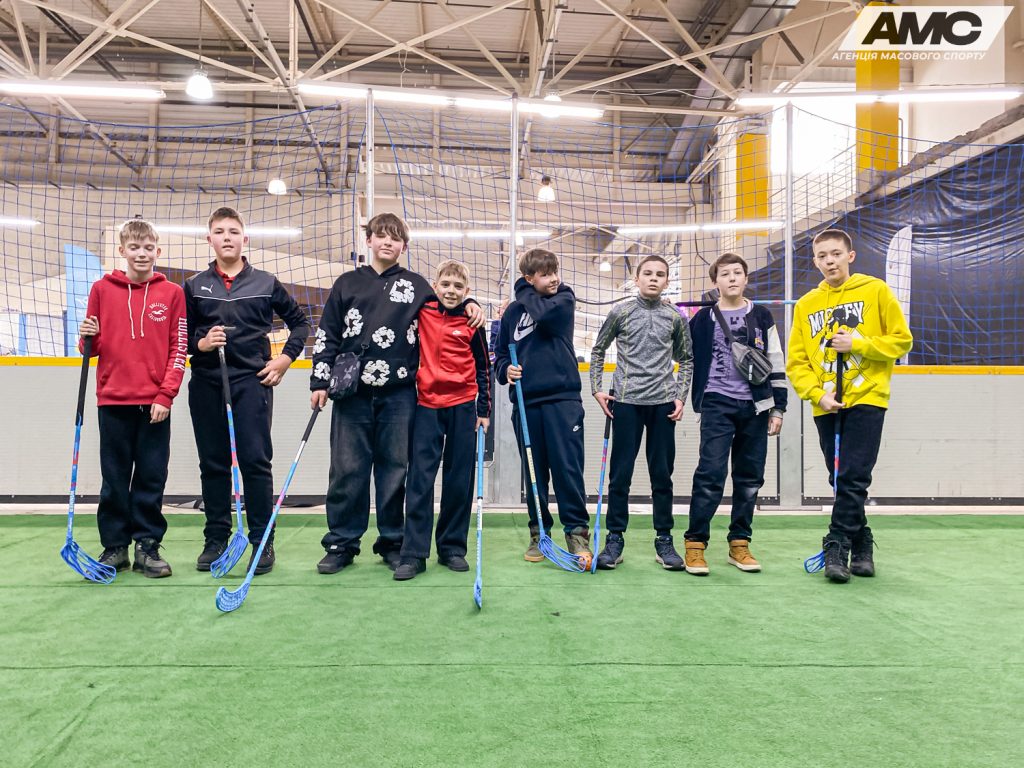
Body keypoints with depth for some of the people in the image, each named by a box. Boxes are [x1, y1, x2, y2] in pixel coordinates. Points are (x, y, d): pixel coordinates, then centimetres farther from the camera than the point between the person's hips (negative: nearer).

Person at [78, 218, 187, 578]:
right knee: (114, 479, 8)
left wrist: (166, 395, -6)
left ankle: (147, 546, 14)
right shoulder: (102, 289, 7)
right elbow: (94, 348, 12)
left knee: (152, 478, 4)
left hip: (155, 403, -1)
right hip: (113, 400, 1)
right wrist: (88, 337, -11)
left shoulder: (172, 293, 3)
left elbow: (178, 349, 0)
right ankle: (114, 546, 19)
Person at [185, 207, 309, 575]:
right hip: (206, 384, 2)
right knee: (212, 464, 8)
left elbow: (299, 321, 13)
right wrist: (200, 343, -8)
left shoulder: (266, 282, 5)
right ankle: (216, 539, 20)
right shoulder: (194, 286, 9)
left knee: (256, 461, -3)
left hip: (253, 382, -2)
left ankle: (262, 542, 6)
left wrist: (285, 358, 3)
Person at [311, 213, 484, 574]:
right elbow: (327, 336, 10)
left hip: (399, 395, 0)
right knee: (347, 470, 2)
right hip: (352, 393, 0)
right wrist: (320, 382, 4)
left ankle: (392, 543, 19)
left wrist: (468, 303, 2)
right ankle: (341, 544, 15)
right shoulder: (347, 283, 11)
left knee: (394, 470, 6)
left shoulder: (416, 285, 11)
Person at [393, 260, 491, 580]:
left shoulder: (472, 323, 0)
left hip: (463, 406, 0)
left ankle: (453, 547, 19)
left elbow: (483, 368, 6)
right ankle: (413, 553, 4)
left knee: (460, 480, 6)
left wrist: (484, 410, 5)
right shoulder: (423, 312, 1)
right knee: (420, 478, -2)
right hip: (427, 404, 0)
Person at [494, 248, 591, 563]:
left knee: (568, 467, -3)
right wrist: (505, 369, -5)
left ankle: (577, 531, 9)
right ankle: (539, 532, 22)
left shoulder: (564, 300, 4)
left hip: (562, 398, -2)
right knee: (534, 471, 10)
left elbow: (545, 313, -19)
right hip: (525, 401, 3)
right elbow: (500, 354, 16)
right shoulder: (513, 311, 9)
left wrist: (524, 292, -2)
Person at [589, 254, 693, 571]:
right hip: (626, 402, -1)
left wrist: (680, 396, 5)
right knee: (620, 473, 3)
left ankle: (664, 539, 18)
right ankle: (615, 539, 13)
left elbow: (686, 359, 15)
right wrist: (597, 389, 3)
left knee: (662, 474, 7)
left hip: (663, 403, 1)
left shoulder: (675, 317, 7)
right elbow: (598, 351, 11)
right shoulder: (620, 313, 3)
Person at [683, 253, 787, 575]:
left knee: (750, 477, 6)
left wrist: (778, 407, 5)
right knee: (710, 473, -11)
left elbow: (776, 364, 9)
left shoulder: (761, 316, 8)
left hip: (755, 406, 3)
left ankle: (739, 544, 18)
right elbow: (688, 358, 11)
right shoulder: (703, 318, 4)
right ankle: (695, 543, -3)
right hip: (717, 404, -2)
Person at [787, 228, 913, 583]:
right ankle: (861, 546, 23)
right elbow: (796, 362, 5)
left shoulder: (875, 291, 2)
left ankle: (837, 546, -2)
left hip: (866, 399, -3)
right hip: (826, 407, 4)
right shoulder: (805, 304, 9)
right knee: (842, 482, 9)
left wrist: (857, 344, -14)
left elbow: (902, 340, 0)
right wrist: (818, 394, -10)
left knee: (852, 479, -10)